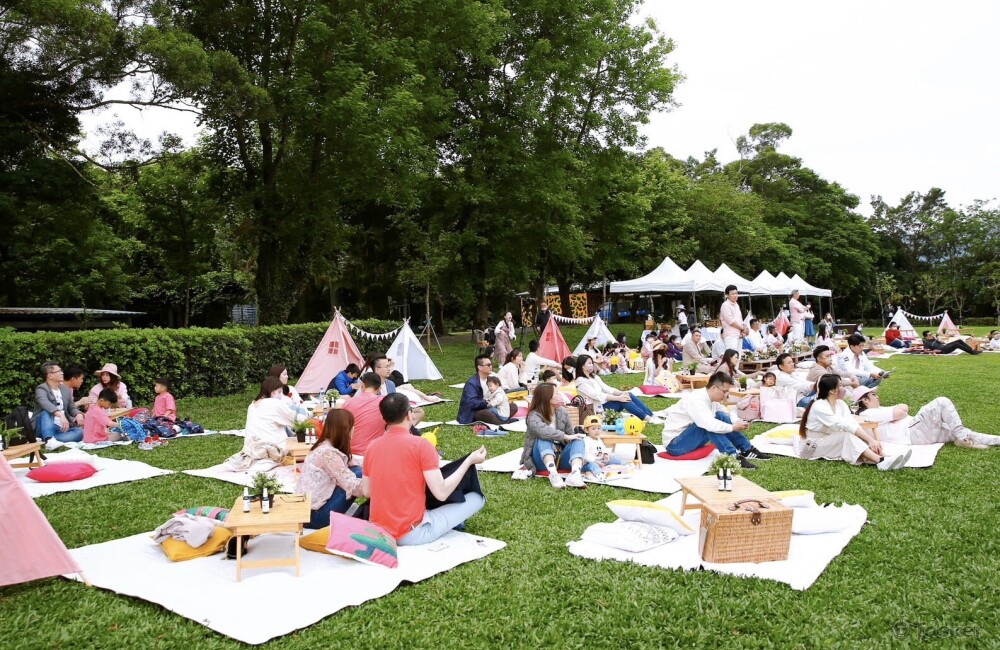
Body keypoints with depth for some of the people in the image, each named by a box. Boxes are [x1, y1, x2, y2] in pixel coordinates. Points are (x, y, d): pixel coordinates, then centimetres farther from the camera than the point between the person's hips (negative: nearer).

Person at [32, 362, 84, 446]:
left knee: (80, 432, -21)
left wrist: (79, 414, -11)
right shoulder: (41, 389, -8)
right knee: (47, 411, -32)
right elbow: (45, 404, -29)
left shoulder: (65, 389, 15)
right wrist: (61, 415, -46)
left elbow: (72, 407, 15)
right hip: (45, 429, -5)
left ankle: (44, 440, -33)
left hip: (61, 429, 5)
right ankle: (49, 440, -51)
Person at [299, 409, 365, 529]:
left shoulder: (324, 446, 9)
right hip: (314, 514, -9)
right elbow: (352, 486, -23)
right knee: (359, 475, -11)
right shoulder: (328, 452, -20)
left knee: (355, 472, 4)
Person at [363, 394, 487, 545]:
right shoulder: (421, 445, -15)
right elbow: (441, 493, -17)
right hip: (411, 535, -6)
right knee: (477, 498, 3)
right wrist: (469, 460, -5)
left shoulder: (372, 446, 1)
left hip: (377, 532, 6)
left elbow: (366, 492, 11)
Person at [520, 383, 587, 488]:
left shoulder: (562, 412, 5)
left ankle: (575, 473, -49)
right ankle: (553, 474, -52)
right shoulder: (534, 416, -13)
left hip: (561, 457, 4)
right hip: (543, 460, -4)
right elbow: (542, 431, -34)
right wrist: (565, 436, -38)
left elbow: (571, 435, 5)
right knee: (543, 438, -31)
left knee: (578, 440, -21)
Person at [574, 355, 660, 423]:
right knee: (624, 401, -25)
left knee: (628, 395, -13)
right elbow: (597, 395, -20)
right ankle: (648, 419, -23)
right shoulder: (581, 381, -11)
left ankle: (652, 416, -16)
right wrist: (618, 398, -25)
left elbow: (607, 389, 7)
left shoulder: (594, 376, 16)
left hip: (605, 402, 7)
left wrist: (621, 393, -12)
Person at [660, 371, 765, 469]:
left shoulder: (711, 398, 1)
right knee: (710, 426, -29)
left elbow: (727, 415, 14)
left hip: (690, 439, 9)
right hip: (675, 445, -9)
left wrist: (738, 423, -8)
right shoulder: (696, 400, -26)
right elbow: (709, 424, -38)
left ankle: (747, 450, -1)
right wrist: (733, 427, -25)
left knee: (721, 417, -3)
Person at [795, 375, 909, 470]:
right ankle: (881, 462, -44)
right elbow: (845, 425, -30)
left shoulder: (840, 403, 1)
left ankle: (883, 459, -39)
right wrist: (870, 439, -35)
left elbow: (853, 423, -14)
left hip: (832, 442, 7)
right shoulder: (819, 406, -22)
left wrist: (871, 439, -30)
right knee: (847, 435, -29)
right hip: (814, 446, -7)